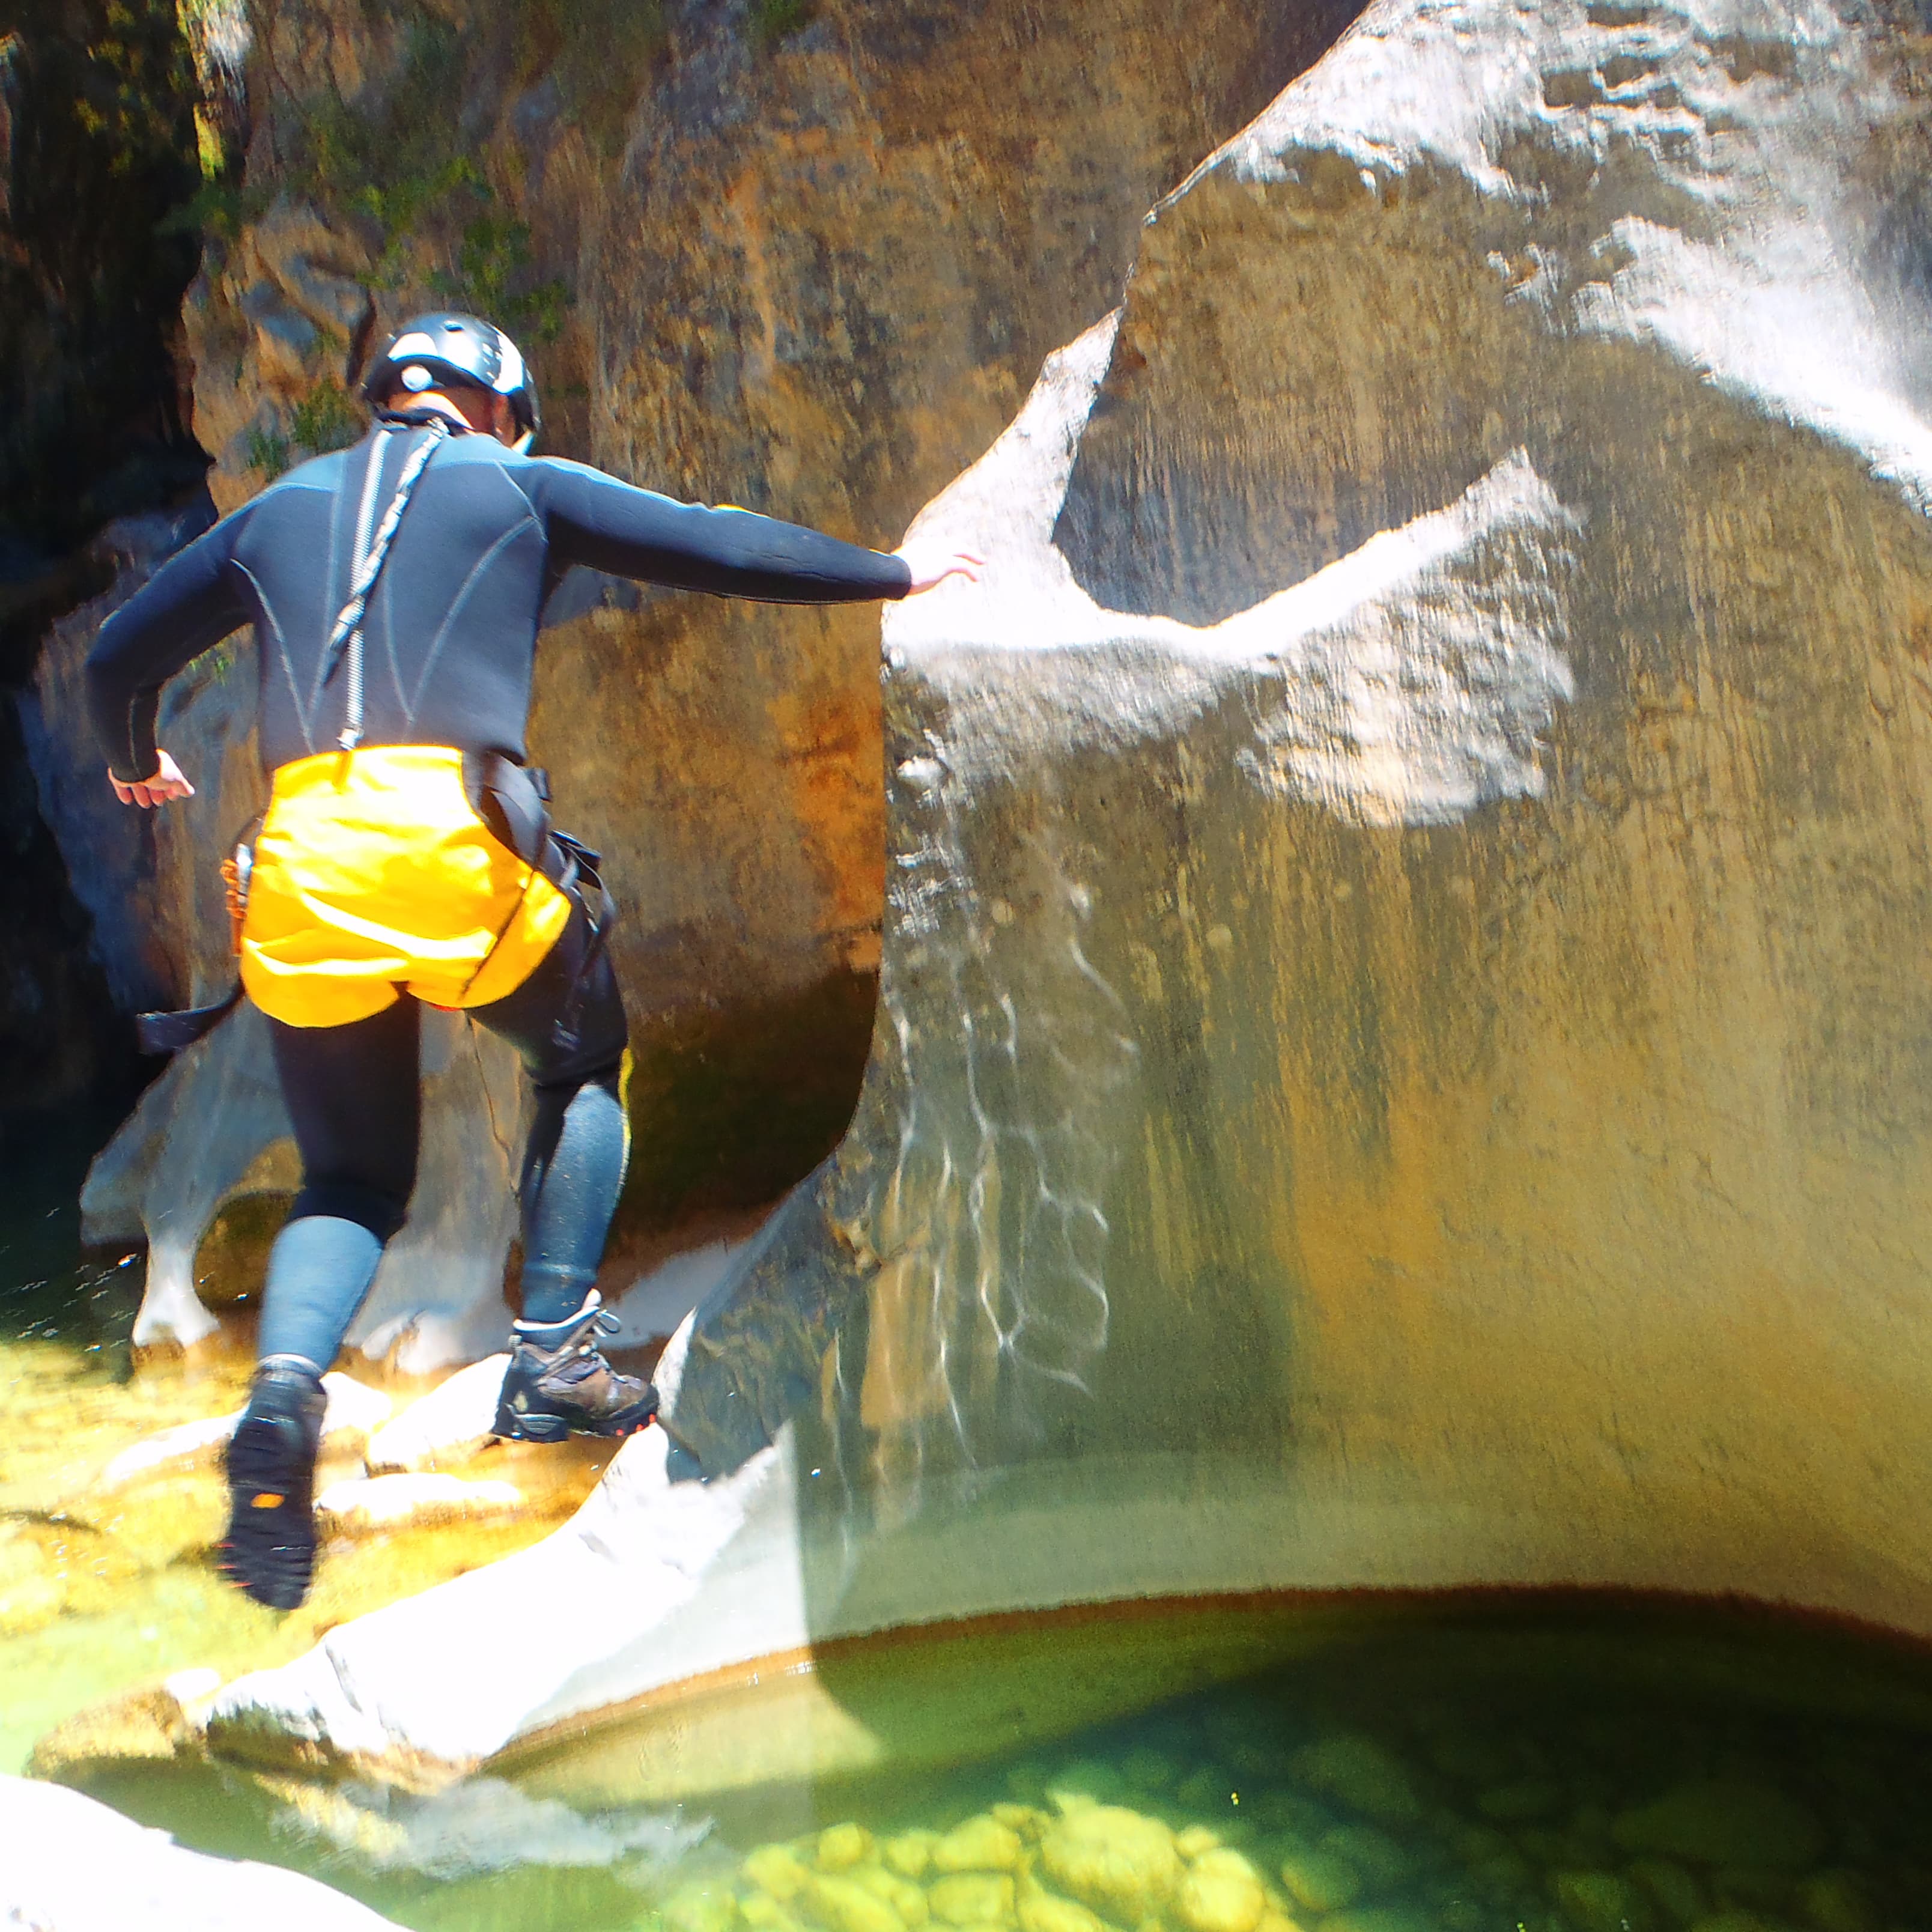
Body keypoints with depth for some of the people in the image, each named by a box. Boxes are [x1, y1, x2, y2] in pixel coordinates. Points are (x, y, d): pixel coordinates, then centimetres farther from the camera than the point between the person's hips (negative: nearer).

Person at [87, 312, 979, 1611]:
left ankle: (286, 1384, -9)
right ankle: (555, 1359, 14)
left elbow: (121, 659, 32)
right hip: (459, 842, -3)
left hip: (301, 867, 4)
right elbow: (720, 549, 11)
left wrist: (138, 764, 52)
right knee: (585, 1065, 22)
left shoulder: (279, 508, 25)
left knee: (351, 1183, 17)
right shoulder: (520, 485, 14)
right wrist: (890, 574, 23)